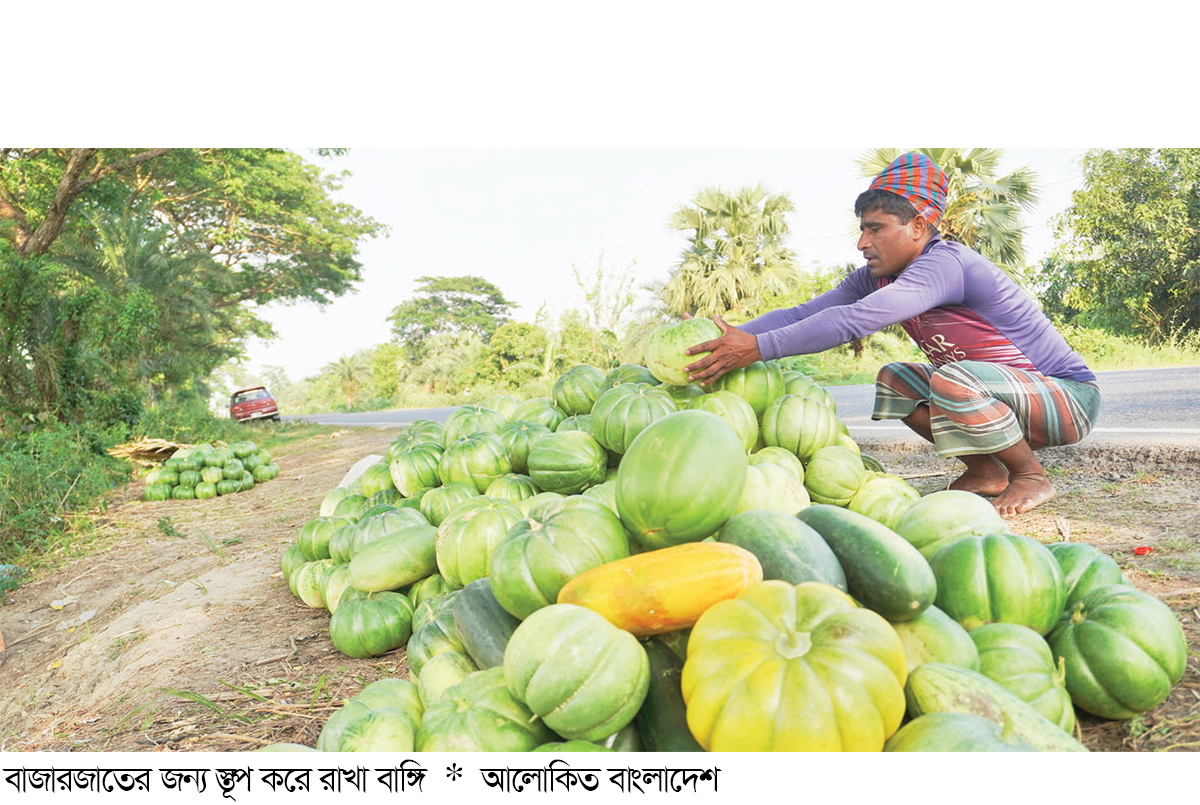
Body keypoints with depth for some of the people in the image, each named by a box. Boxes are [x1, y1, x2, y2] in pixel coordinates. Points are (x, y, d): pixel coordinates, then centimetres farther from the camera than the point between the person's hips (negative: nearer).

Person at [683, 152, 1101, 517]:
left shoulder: (944, 263, -27)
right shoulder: (879, 277, 0)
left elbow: (854, 321, -39)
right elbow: (803, 313, -8)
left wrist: (759, 347, -42)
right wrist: (734, 336, -21)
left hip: (1068, 396, -8)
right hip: (1006, 396, 8)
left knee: (952, 380, -33)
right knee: (893, 380, 3)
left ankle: (1031, 476, -9)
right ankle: (985, 471, 8)